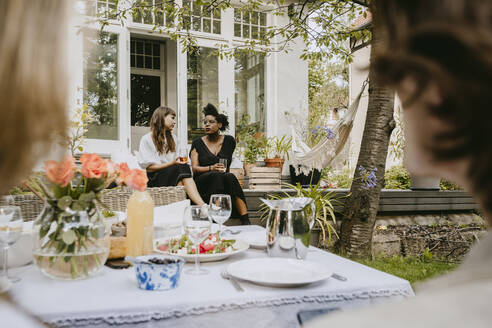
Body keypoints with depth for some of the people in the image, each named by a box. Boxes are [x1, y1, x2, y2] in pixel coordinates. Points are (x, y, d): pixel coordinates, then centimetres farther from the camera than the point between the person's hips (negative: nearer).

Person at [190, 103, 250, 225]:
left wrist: (224, 169, 8)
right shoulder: (197, 143, 8)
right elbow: (194, 168, -1)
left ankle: (245, 220, -42)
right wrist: (211, 168, -19)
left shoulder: (229, 141, 13)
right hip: (203, 182, -1)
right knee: (217, 175, -36)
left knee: (230, 177, -35)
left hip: (224, 179, 1)